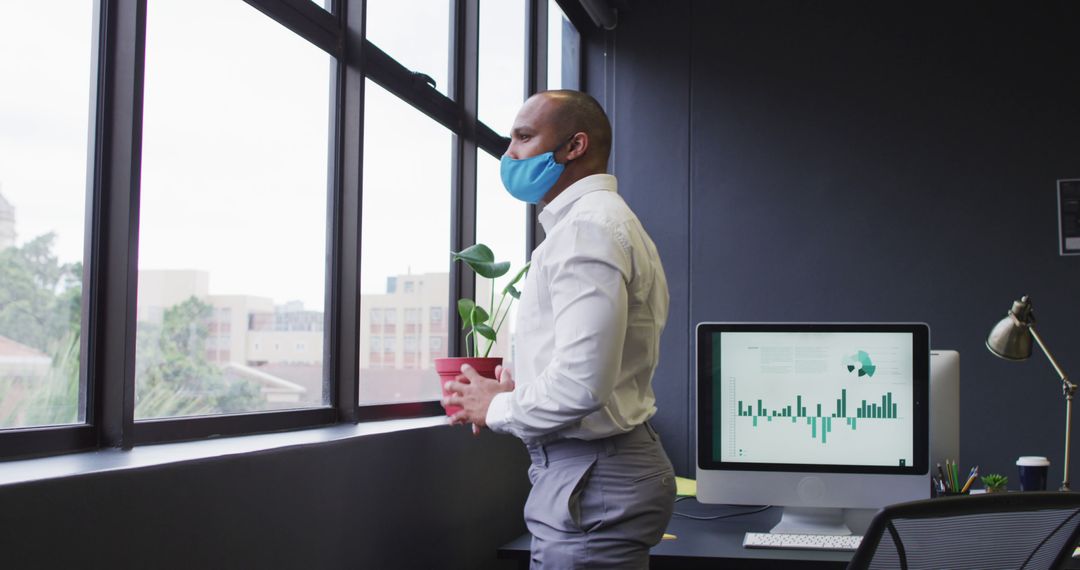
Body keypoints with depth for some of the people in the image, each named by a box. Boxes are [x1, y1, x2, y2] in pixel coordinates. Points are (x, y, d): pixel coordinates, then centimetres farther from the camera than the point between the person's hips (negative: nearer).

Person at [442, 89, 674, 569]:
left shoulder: (587, 228, -17)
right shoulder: (606, 219, 18)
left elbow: (580, 383, -27)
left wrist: (497, 407, -10)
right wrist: (519, 390, 11)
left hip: (592, 481, -10)